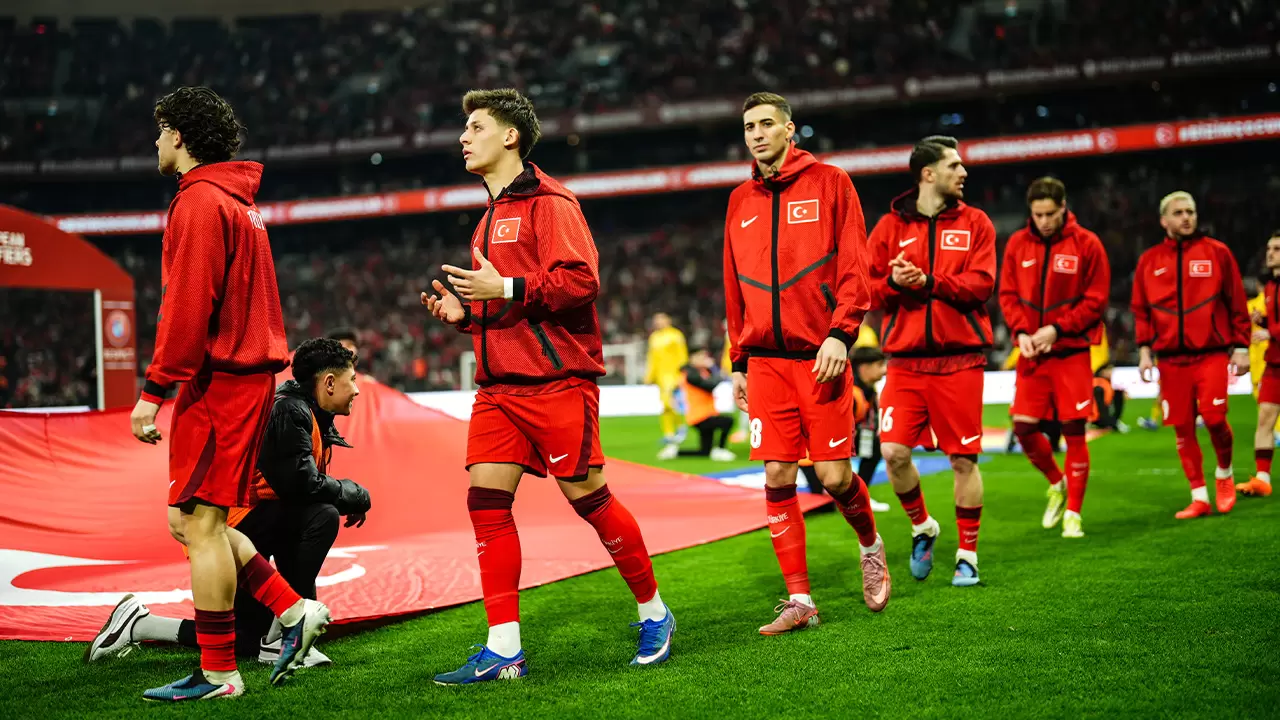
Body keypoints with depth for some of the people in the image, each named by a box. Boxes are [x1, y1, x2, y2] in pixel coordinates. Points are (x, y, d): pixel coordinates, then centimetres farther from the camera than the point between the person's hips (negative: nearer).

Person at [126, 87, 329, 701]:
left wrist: (154, 389, -16)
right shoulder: (235, 198, 20)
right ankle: (294, 611, 12)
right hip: (246, 374, 10)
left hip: (216, 380, -10)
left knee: (199, 523, -6)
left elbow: (189, 306, -18)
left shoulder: (200, 200, -11)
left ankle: (217, 674, -1)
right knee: (192, 522, 13)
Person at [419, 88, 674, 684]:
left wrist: (506, 289, -21)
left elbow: (581, 279, -18)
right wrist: (461, 312, 11)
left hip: (554, 379, -8)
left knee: (588, 497, -2)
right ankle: (504, 649, 1)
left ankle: (654, 613, 17)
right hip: (497, 384, 8)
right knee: (486, 502, -2)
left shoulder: (547, 201, -6)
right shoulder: (491, 217, 22)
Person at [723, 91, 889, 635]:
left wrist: (839, 333, -16)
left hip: (821, 356, -3)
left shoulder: (829, 183, 2)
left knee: (833, 475, -4)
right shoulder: (741, 202, 14)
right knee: (777, 478, -1)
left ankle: (871, 546, 28)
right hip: (766, 361, 4)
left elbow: (855, 267, -4)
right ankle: (799, 600, 6)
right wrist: (739, 363, 15)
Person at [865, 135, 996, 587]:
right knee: (894, 452, -8)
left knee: (964, 459, 1)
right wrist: (893, 283, -16)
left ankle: (968, 555, 15)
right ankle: (922, 527, 19)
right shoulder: (891, 227, 8)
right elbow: (869, 290, 5)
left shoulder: (974, 223, 7)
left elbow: (981, 283, -6)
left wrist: (928, 282, -17)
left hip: (959, 359, -1)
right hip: (905, 359, 1)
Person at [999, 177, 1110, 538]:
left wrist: (1057, 329, -15)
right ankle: (1057, 484, 26)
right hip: (1031, 353, 3)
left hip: (1072, 351, -3)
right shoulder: (1017, 244, 4)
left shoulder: (1087, 244, -5)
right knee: (1024, 427, -2)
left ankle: (1073, 512, 10)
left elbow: (1096, 300, -5)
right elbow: (1008, 295, 7)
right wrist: (1021, 332, -10)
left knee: (1074, 431, -1)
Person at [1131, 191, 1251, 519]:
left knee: (1214, 417, -15)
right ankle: (1199, 497, 14)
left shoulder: (1217, 252, 3)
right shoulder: (1149, 260, 8)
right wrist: (1144, 349, 0)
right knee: (1183, 429, 3)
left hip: (1211, 353, -2)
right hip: (1171, 359, 2)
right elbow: (1141, 310, 10)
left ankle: (1224, 474, 14)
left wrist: (1241, 347, -1)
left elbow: (1237, 303, 3)